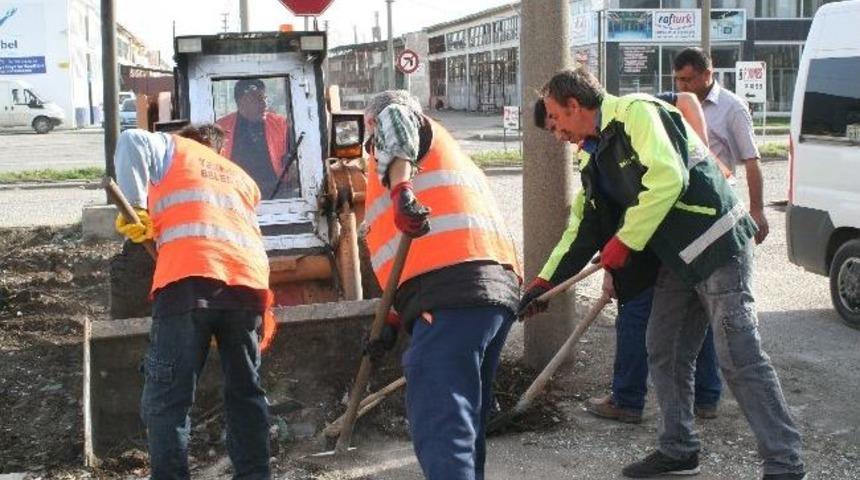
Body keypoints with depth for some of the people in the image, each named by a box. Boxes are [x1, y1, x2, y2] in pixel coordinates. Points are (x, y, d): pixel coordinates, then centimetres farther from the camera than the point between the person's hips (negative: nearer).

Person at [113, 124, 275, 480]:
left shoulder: (172, 148, 25)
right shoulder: (243, 179, 36)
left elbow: (132, 142, 4)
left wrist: (135, 207, 3)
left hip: (189, 280, -4)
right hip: (247, 282, 5)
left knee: (167, 399, -2)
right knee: (245, 391, 18)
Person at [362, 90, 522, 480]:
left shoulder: (402, 133, 16)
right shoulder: (446, 155, 38)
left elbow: (393, 118, -12)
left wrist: (400, 189, -23)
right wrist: (394, 321, 28)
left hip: (453, 292, -9)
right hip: (496, 288, 9)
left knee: (439, 427, -16)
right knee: (463, 422, 17)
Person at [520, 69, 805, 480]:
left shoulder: (636, 113, -13)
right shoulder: (593, 156, 15)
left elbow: (668, 177, -25)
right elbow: (583, 226, 19)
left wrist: (624, 241, -17)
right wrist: (545, 281, 14)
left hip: (717, 245, -10)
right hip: (677, 257, 10)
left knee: (739, 358, -9)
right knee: (664, 353, 13)